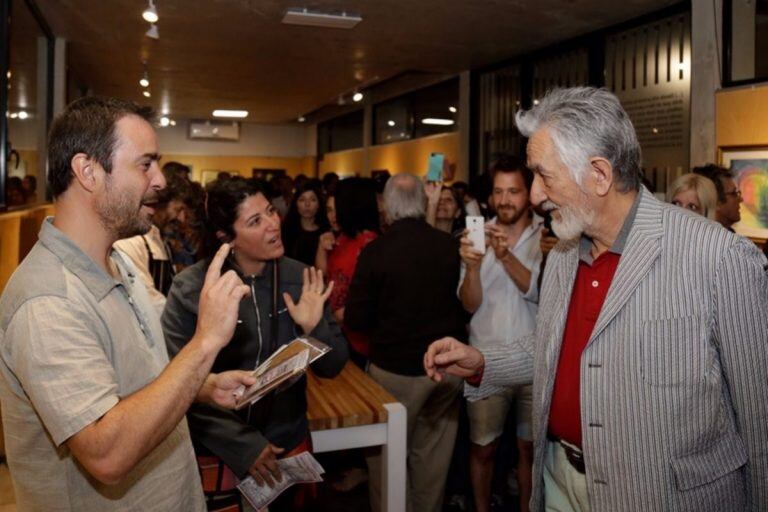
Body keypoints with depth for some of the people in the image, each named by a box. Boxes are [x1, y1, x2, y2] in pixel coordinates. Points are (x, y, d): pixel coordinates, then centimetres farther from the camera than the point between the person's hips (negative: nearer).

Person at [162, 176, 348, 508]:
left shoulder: (299, 279, -9)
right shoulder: (190, 289, -16)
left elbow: (331, 368, -4)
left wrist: (314, 328, -22)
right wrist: (241, 445, -17)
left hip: (290, 442, 3)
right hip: (217, 452, -3)